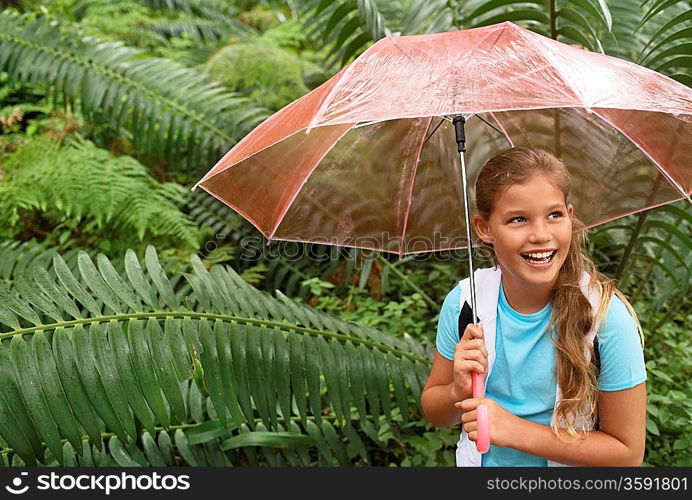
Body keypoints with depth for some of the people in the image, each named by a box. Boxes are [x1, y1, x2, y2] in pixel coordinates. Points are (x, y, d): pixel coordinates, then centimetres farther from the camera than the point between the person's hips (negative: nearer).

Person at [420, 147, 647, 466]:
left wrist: (517, 431, -25)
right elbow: (435, 415, -6)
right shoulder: (463, 302, -18)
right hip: (480, 460, 2)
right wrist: (459, 391, -27)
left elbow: (628, 451, -19)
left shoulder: (607, 316, -25)